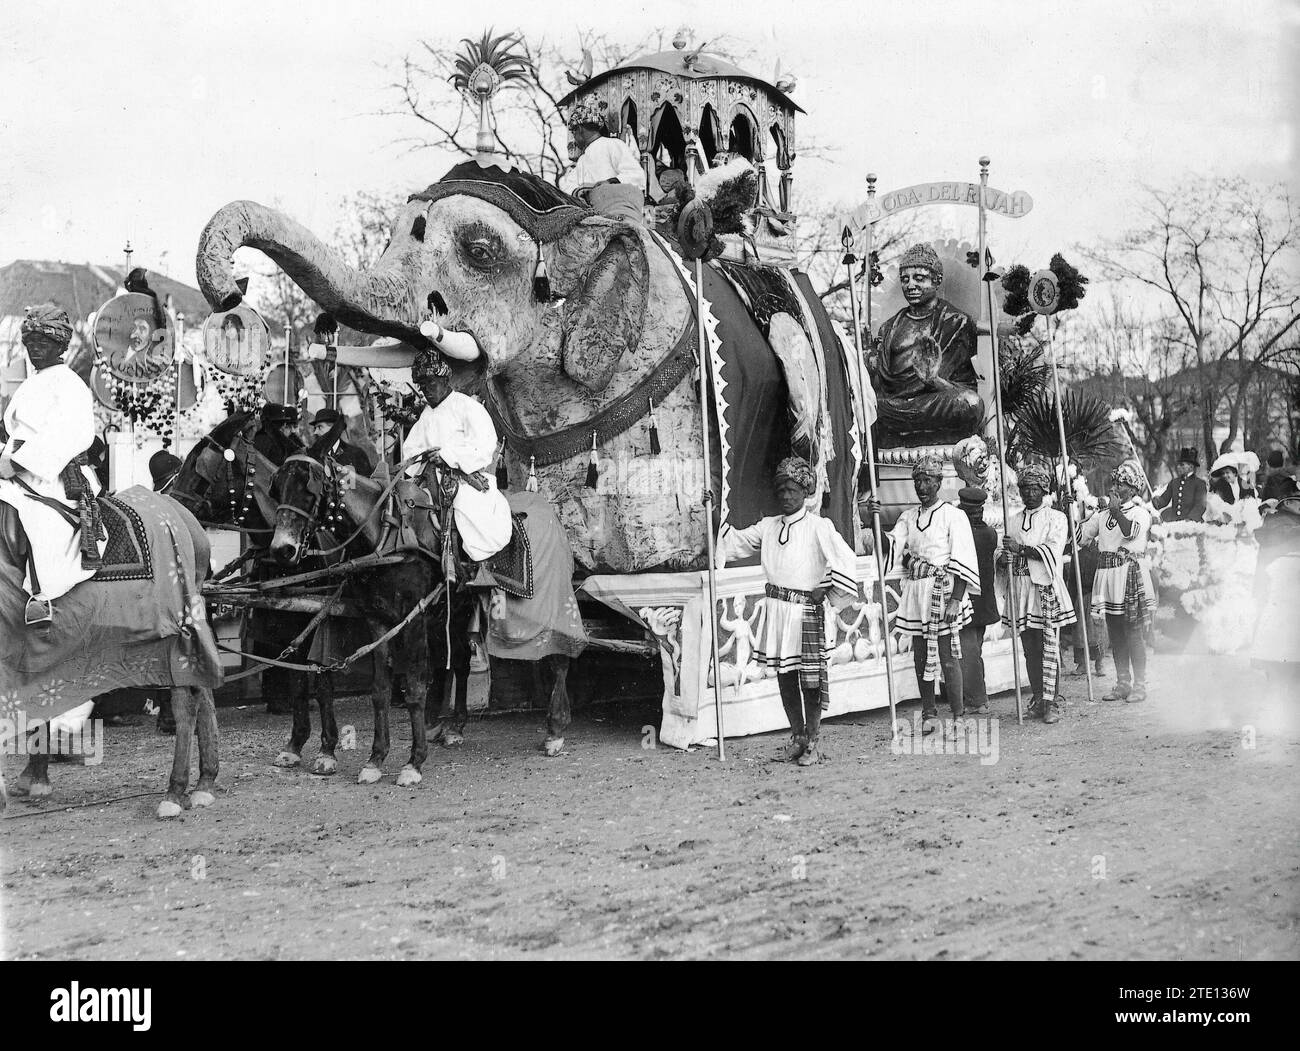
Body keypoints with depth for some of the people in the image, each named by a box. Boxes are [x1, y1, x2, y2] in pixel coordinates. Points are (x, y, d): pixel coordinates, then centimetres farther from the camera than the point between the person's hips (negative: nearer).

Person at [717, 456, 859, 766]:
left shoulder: (819, 526, -7)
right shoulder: (768, 526, 11)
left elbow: (843, 558, -14)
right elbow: (736, 542, 16)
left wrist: (824, 589, -11)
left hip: (806, 610, -5)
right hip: (775, 609, 5)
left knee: (810, 678, -1)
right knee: (784, 675, 11)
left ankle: (812, 743, 8)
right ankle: (797, 735, 24)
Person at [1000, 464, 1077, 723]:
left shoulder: (1056, 518, 5)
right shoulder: (1014, 521, 18)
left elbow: (1053, 551, -9)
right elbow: (1006, 556, 16)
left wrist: (1021, 549, -15)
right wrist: (1006, 555, -6)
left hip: (1046, 588, -4)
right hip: (1020, 590, 4)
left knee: (1049, 647, -7)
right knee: (1029, 649, 3)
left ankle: (1050, 702, -6)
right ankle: (1037, 698, 9)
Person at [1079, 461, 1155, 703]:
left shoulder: (1140, 513, -2)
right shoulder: (1102, 516, 16)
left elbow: (1131, 531, -23)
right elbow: (1078, 536, 13)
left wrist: (1116, 509, -24)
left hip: (1131, 581, -6)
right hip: (1107, 580, 6)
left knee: (1133, 635, -5)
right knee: (1115, 636, 9)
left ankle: (1139, 685, 2)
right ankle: (1122, 684, 17)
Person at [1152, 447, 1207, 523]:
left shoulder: (1199, 483, 5)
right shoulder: (1173, 482, 20)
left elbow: (1200, 505, -6)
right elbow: (1164, 499, 17)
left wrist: (1191, 518, -22)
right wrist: (1157, 502, -8)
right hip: (1173, 522, 5)